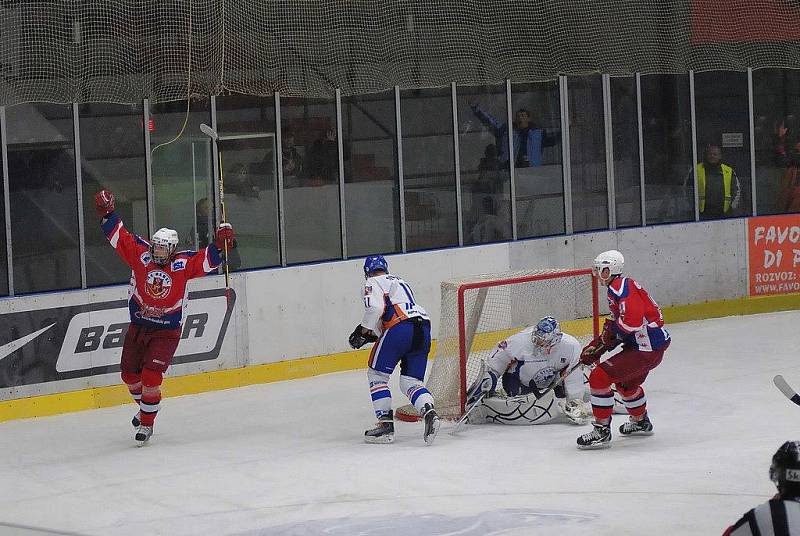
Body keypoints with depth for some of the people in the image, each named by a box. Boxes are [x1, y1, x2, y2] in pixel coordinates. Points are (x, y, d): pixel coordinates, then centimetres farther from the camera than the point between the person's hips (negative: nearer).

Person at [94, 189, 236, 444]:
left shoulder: (183, 263, -11)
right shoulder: (141, 254, -6)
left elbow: (207, 260, -14)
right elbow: (119, 237, -5)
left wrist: (220, 243, -31)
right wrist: (106, 213, -15)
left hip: (166, 332, -4)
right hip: (138, 327, 4)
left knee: (151, 376, -15)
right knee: (130, 373, 14)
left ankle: (147, 422, 0)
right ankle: (145, 406, 43)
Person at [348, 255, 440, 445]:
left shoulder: (373, 283, 10)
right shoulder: (400, 282, 35)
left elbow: (374, 308, -9)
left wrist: (364, 331, 3)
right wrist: (374, 334, 29)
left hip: (400, 328, -7)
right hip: (423, 328, 7)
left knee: (377, 374, 9)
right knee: (411, 381, 10)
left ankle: (385, 424, 1)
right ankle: (429, 413, -17)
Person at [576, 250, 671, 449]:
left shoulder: (620, 288, -16)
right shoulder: (618, 288, 18)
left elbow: (633, 319, -30)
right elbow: (615, 330, 21)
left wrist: (612, 330, -15)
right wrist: (595, 347, 14)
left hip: (647, 348, -11)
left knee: (599, 377, -14)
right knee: (626, 382, 34)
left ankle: (601, 432, -11)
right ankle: (641, 422, 55)